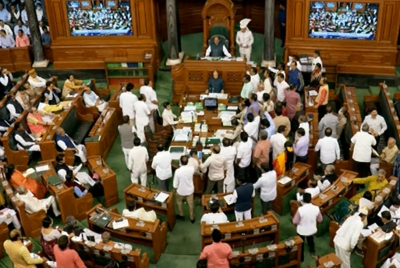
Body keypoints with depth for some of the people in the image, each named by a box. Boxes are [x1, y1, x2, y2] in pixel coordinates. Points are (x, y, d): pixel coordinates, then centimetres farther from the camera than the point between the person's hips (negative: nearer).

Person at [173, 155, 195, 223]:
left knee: (179, 202, 27)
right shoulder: (191, 169, -20)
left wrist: (174, 190, 3)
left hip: (181, 191, -2)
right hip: (190, 190, 2)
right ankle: (192, 218, 36)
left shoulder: (178, 171, -29)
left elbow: (176, 183, -17)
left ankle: (181, 215, 46)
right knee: (191, 204, 21)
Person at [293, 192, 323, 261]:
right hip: (312, 230, 3)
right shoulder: (316, 208, -22)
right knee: (311, 240, 34)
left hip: (302, 230, -3)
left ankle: (301, 258, 40)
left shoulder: (300, 209, -32)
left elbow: (295, 221, -23)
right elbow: (320, 219, -6)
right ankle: (313, 252, 58)